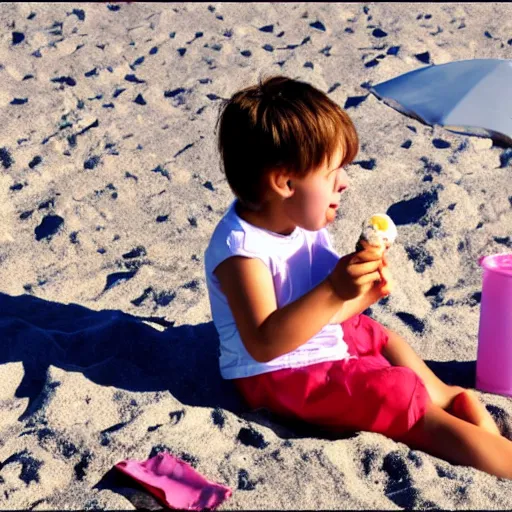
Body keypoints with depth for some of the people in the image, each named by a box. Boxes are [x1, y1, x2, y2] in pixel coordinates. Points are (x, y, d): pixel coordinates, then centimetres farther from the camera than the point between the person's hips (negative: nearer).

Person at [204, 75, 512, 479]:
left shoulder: (304, 222, -1)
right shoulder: (240, 247, -28)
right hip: (277, 375, -10)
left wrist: (365, 289, -16)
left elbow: (322, 309, 5)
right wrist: (333, 290, -44)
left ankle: (443, 396, 37)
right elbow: (263, 344, -37)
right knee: (401, 393, -16)